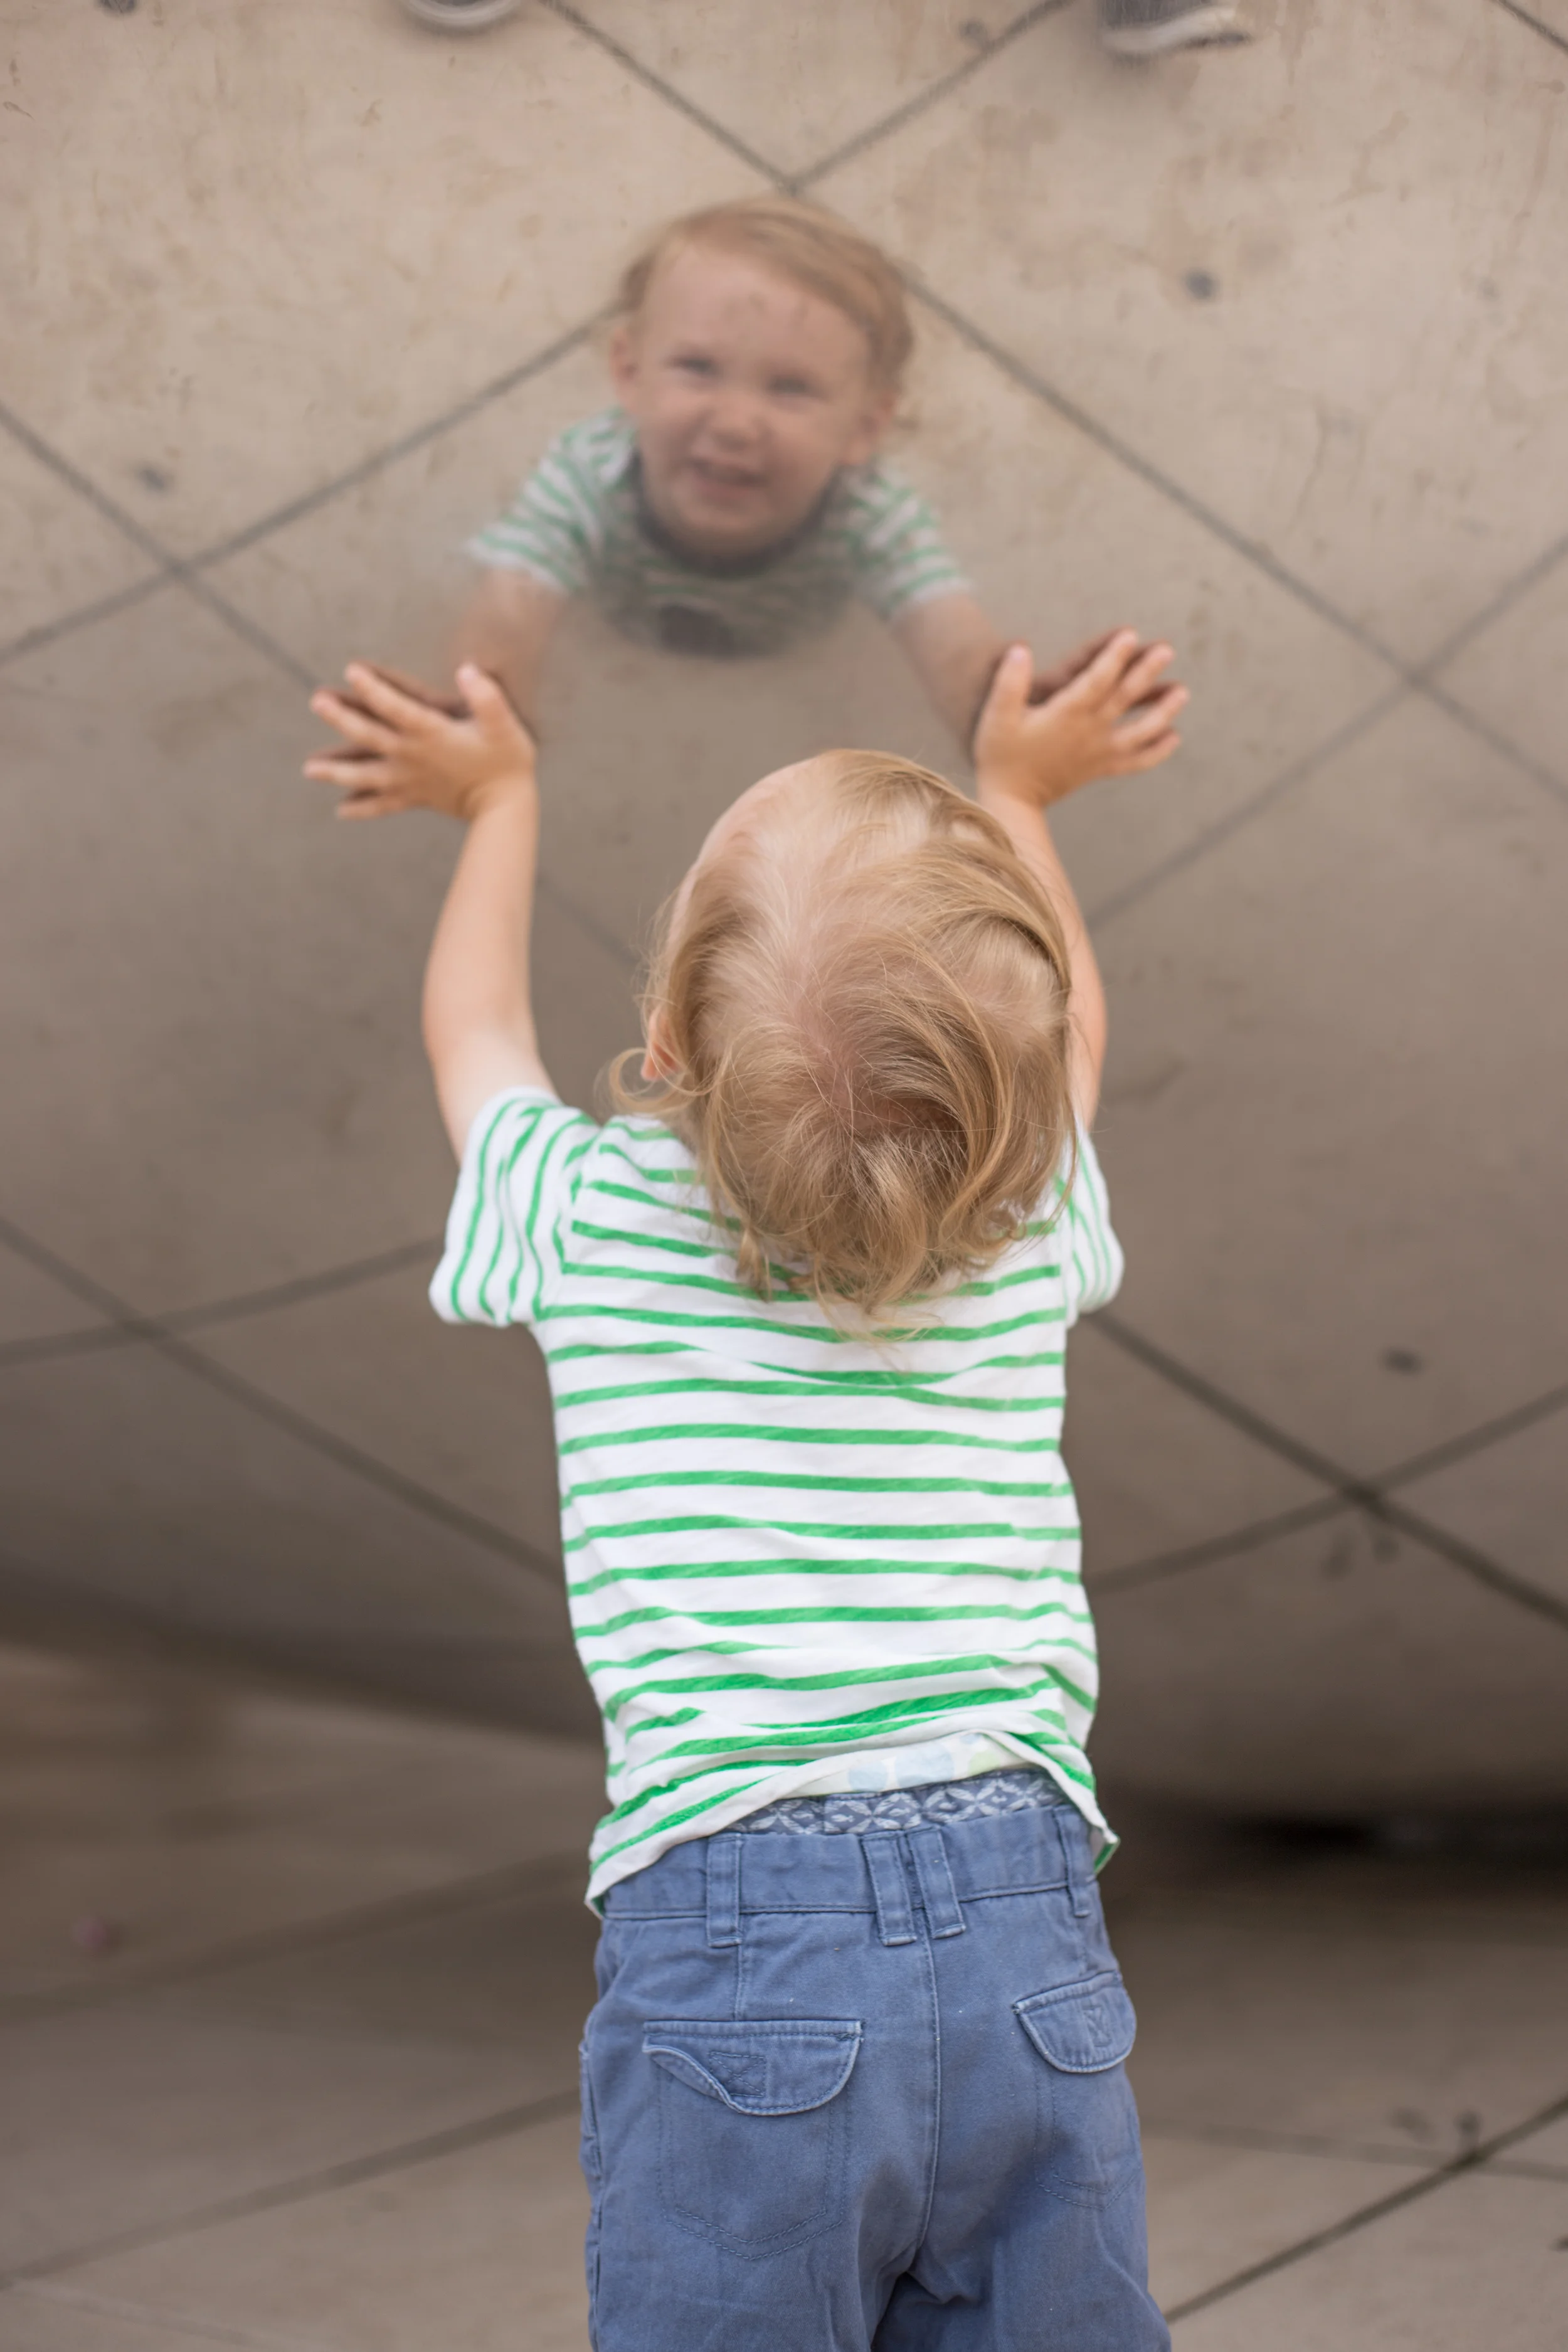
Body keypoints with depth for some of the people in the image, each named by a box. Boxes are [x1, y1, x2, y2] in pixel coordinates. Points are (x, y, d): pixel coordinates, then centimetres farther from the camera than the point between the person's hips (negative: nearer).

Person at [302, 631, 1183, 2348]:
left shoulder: (593, 1219, -1)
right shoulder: (1033, 1225, 3)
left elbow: (473, 1024, 23)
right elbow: (1067, 1023, 28)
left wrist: (498, 794, 40)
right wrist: (1019, 795, 45)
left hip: (734, 1967, -2)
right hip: (1032, 1953, 2)